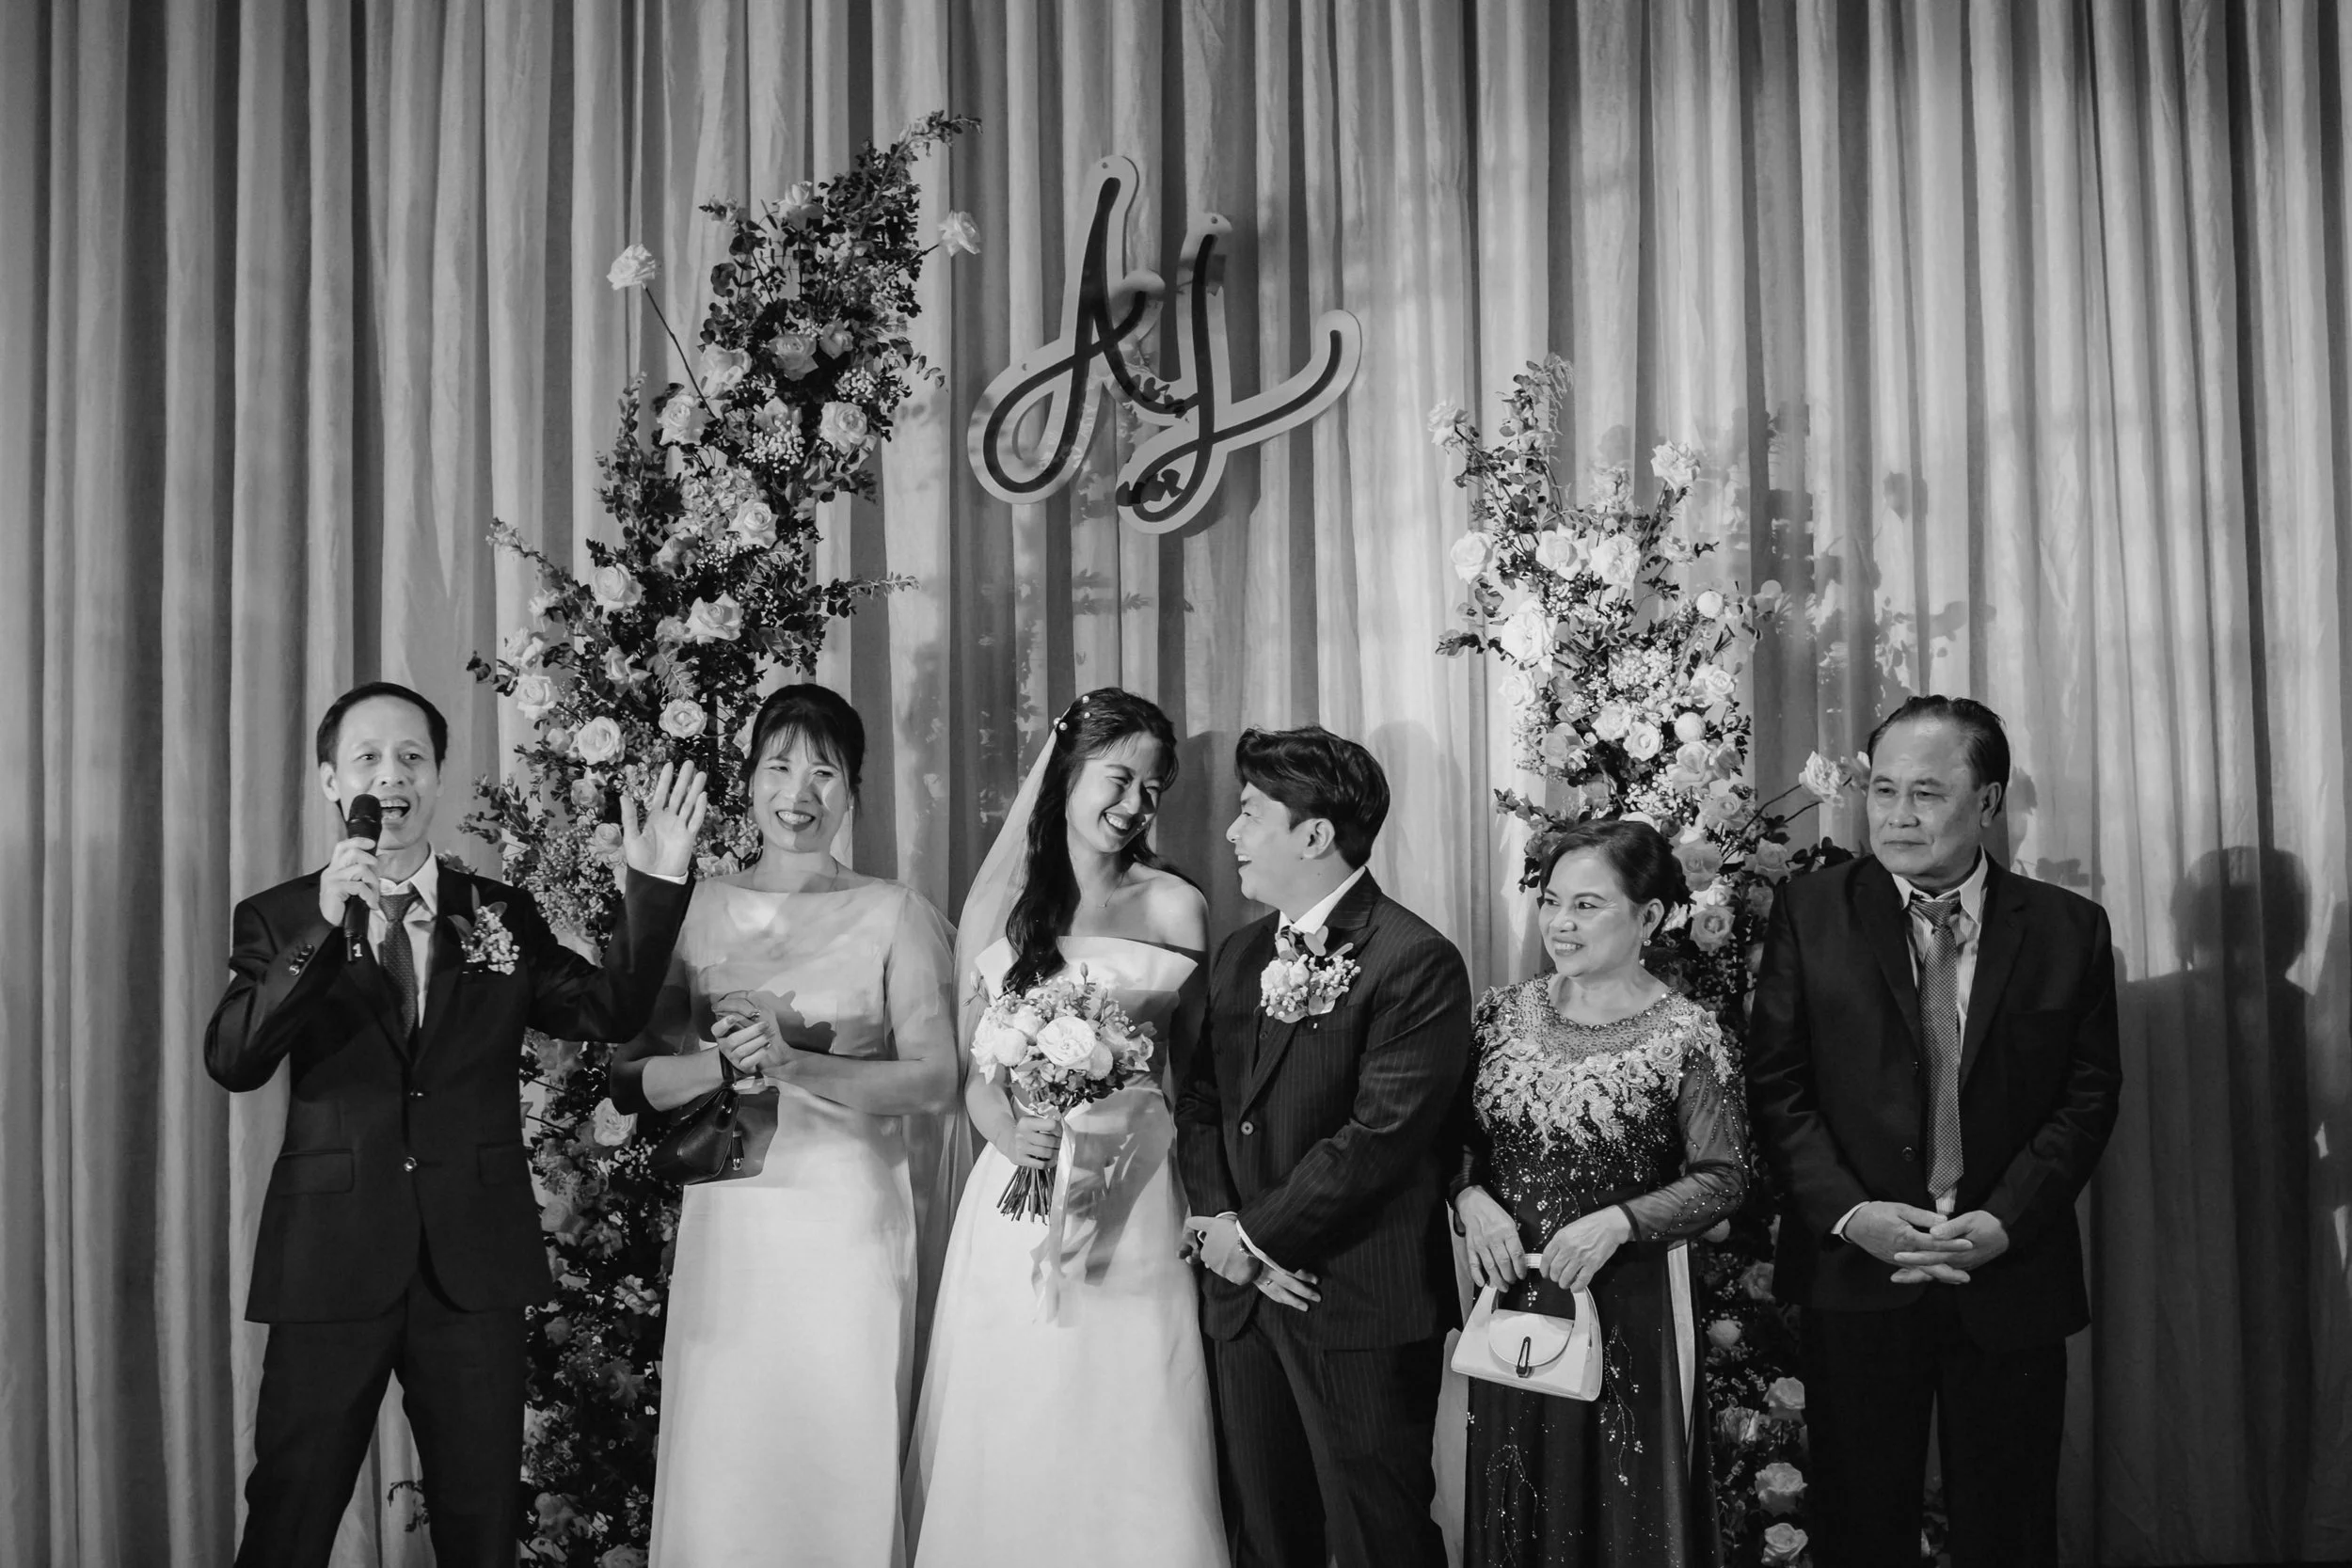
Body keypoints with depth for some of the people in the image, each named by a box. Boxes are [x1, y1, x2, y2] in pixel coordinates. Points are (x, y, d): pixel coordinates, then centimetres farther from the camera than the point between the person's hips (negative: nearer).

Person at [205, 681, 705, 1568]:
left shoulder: (502, 915, 8)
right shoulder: (279, 919, 3)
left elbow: (612, 1013, -2)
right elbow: (232, 1062, -12)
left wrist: (655, 887, -13)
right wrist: (322, 928, -23)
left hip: (475, 1262, 2)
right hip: (332, 1260, -1)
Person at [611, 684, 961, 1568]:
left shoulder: (892, 914, 3)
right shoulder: (697, 911, 8)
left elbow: (934, 1077, -5)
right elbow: (632, 1077, 4)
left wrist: (796, 1065, -17)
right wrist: (723, 1063, -14)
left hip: (848, 1221, -1)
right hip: (726, 1222, 2)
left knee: (843, 1466, 0)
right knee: (717, 1469, 2)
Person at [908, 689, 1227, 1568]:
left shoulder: (1175, 908, 3)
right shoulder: (999, 900, 6)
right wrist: (1007, 1131, -13)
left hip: (1131, 1197, -1)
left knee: (1124, 1429, 1)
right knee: (1006, 1436, 6)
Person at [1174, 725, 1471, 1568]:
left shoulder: (1415, 962, -13)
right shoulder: (1240, 954, 12)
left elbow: (1381, 1135, -19)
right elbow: (1201, 1102, 10)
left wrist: (1256, 1235, -13)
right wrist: (1225, 1229, -6)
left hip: (1360, 1309, -7)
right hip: (1244, 1294, 7)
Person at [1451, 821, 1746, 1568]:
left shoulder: (1686, 1035, -10)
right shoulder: (1503, 1012, 2)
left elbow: (1721, 1179, -10)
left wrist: (1619, 1220, -21)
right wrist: (1470, 1197, -11)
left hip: (1630, 1306, -4)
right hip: (1511, 1297, 4)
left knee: (1627, 1502, 8)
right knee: (1515, 1498, 15)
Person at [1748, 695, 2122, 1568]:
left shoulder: (2069, 929, 2)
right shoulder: (1810, 914, 0)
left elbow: (2090, 1095, 0)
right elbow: (1777, 1088, -2)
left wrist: (2004, 1220, -12)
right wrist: (1847, 1213, -15)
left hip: (2011, 1278, 1)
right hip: (1855, 1274, 0)